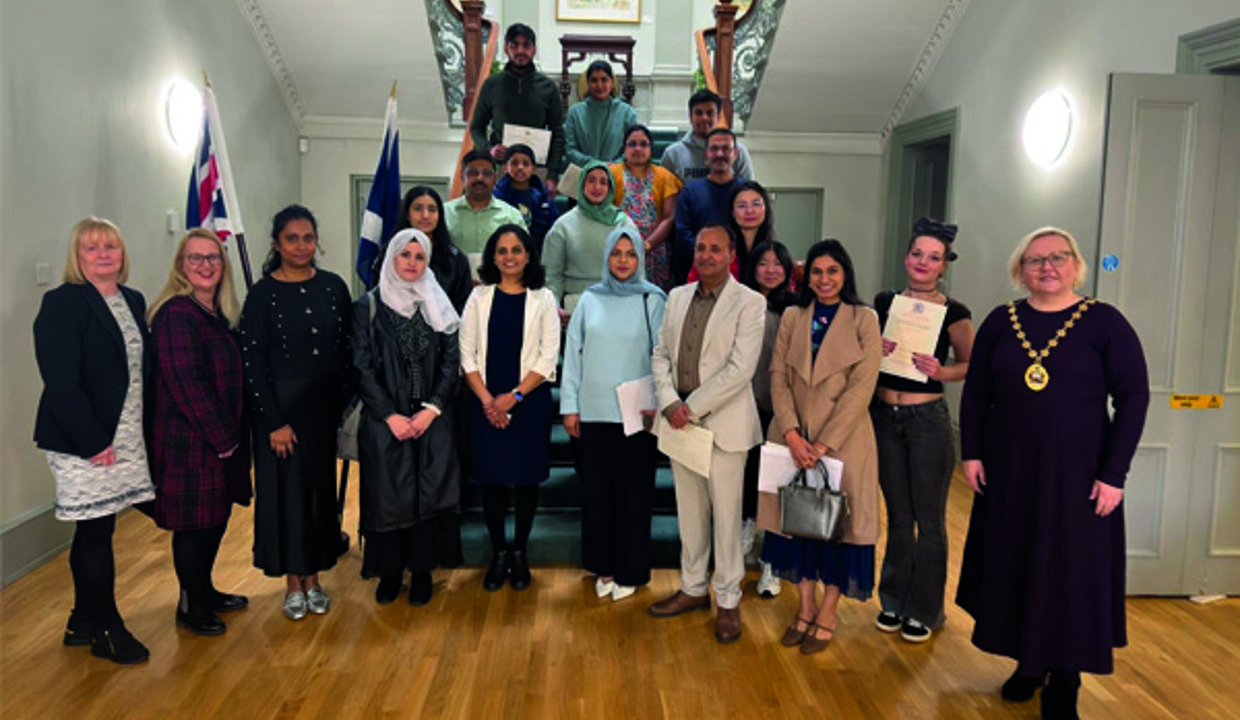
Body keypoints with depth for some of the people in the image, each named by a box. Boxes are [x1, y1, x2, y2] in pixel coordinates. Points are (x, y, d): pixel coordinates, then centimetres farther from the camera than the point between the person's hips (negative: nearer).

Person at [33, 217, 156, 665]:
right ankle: (107, 629, 16)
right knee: (96, 532, 2)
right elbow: (62, 384, -17)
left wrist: (143, 430, 7)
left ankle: (83, 622, 29)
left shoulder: (133, 301, 10)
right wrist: (93, 442, -18)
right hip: (83, 443, -7)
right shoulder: (62, 304, -11)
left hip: (125, 438, 7)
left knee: (93, 531, 16)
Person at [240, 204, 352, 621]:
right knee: (286, 489, 4)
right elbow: (252, 363, -8)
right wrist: (275, 421, -12)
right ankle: (293, 583, 20)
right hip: (281, 406, -3)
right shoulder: (262, 294, -6)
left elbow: (346, 350, 7)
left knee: (321, 487, 9)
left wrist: (343, 404, 2)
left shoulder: (333, 287, 3)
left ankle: (314, 578, 25)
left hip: (325, 404, 3)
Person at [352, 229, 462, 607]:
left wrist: (431, 409, -8)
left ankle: (422, 571, 13)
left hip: (431, 419, 2)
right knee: (387, 493, 1)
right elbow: (362, 367, -3)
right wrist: (390, 415, -10)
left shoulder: (437, 307, 8)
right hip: (384, 420, -1)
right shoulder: (368, 306, 2)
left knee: (428, 492, 1)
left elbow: (451, 362, 4)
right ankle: (390, 571, 16)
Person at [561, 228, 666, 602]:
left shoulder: (653, 300, -1)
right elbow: (573, 353, 8)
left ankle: (629, 570, 19)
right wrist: (570, 406, 5)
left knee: (632, 491, 4)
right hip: (595, 410, 3)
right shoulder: (590, 299, 6)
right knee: (596, 488, 9)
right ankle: (603, 566, 24)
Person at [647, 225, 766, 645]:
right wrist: (670, 403, -6)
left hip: (723, 424, -5)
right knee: (689, 511, 14)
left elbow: (740, 368, -15)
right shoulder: (677, 297, 11)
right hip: (679, 421, 5)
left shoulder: (749, 303, -7)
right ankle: (693, 589, 28)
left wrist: (693, 406, -15)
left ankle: (728, 601, 15)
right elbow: (661, 354, 10)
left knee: (726, 515, 3)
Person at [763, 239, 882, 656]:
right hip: (794, 440, 3)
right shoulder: (792, 318, 7)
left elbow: (861, 387, -10)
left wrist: (824, 443, -16)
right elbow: (778, 377, 2)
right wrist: (791, 433, -11)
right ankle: (805, 607, 23)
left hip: (843, 441, -3)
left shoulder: (864, 321, -3)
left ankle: (827, 615, 17)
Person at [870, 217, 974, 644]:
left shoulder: (953, 313, -5)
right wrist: (876, 351, -9)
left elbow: (971, 365, 3)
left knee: (928, 519, 5)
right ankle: (894, 601, 28)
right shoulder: (885, 302, 4)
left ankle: (925, 611, 20)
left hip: (928, 419, -3)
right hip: (884, 417, 3)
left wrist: (940, 371, -16)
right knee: (897, 516, 15)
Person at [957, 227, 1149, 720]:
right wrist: (971, 453, 1)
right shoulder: (1000, 322, 4)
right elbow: (975, 392, 8)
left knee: (1071, 570, 4)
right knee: (1013, 563, 10)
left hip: (1076, 473, -3)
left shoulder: (1104, 322, -5)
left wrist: (1114, 474, -11)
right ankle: (1028, 662, 29)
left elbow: (1133, 397, -6)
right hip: (1008, 470, 3)